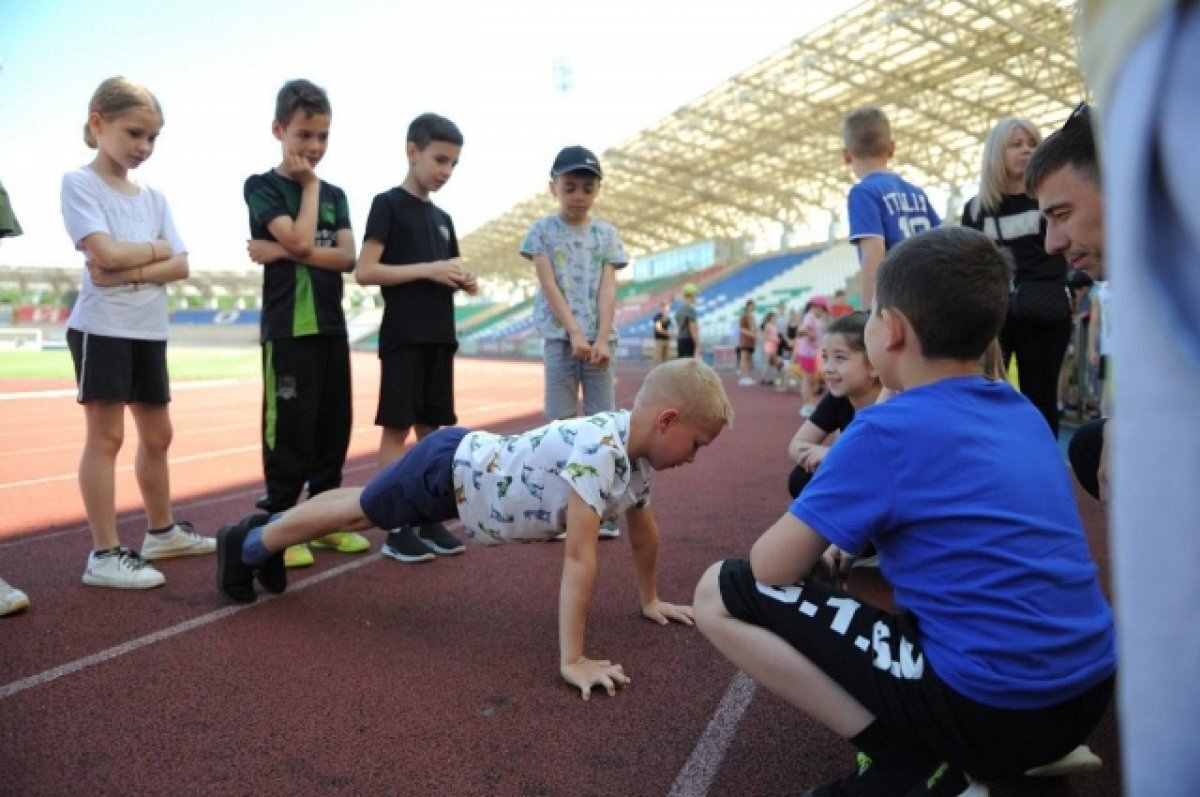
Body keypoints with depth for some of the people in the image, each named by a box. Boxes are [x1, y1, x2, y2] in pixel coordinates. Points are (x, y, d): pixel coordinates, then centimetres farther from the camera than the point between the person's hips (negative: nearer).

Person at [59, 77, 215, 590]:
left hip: (149, 329, 6)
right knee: (106, 437, -5)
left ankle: (162, 531, 28)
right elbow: (107, 253, -17)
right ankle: (105, 554, 1)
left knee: (157, 434, 13)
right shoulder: (78, 183, -4)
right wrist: (155, 249, -2)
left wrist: (131, 272, -12)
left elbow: (181, 267, 3)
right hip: (101, 328, -6)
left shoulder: (153, 198, 12)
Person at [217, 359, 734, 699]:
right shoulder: (598, 450, -37)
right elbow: (579, 558, -39)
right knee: (354, 512, 14)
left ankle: (265, 537, 48)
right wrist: (571, 660, -36)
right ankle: (247, 543, 40)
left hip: (467, 464, 8)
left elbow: (643, 527, 8)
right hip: (446, 468, -8)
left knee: (360, 512, 25)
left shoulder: (634, 449, -8)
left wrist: (650, 599, 15)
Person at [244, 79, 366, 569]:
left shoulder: (334, 194, 14)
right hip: (287, 327, -5)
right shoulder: (261, 187, 0)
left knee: (333, 425, 9)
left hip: (331, 326, 6)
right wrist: (309, 184, -4)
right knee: (290, 426, -4)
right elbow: (301, 239, -16)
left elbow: (347, 257, -1)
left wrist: (284, 252, -11)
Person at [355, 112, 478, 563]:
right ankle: (396, 527, 2)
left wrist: (463, 283, 1)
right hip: (403, 336, -7)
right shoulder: (388, 204, -3)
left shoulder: (441, 218, 17)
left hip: (439, 336, 7)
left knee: (431, 427, 9)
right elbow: (364, 271, -11)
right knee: (396, 427, -3)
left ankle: (429, 517, 16)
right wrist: (428, 270, -18)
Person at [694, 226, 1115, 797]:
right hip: (1086, 692, 8)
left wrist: (826, 533, 12)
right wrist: (858, 533, 18)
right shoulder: (1023, 412, 9)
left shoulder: (887, 430, -14)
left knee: (721, 594, -4)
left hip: (989, 708, -8)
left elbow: (770, 568, -10)